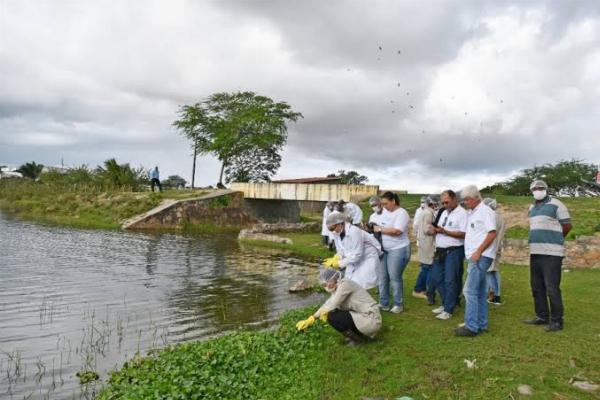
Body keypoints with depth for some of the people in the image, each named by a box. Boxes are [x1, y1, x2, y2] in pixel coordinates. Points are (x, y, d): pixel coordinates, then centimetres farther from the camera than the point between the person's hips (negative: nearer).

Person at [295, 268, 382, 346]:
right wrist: (310, 320, 14)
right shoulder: (337, 288, 10)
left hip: (371, 319, -10)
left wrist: (323, 314, 2)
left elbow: (332, 305, -20)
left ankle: (359, 338, 0)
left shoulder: (345, 284, -18)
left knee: (332, 317, -17)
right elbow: (327, 305, 16)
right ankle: (362, 334, 14)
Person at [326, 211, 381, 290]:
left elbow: (357, 254, -29)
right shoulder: (337, 234, -7)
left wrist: (341, 263, -25)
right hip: (354, 258, 7)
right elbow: (341, 250, 4)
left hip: (368, 257, -7)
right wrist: (336, 259, -16)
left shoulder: (354, 231, -30)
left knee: (360, 284, -14)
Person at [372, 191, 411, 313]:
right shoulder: (385, 211, 10)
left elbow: (396, 231, -25)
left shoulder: (401, 213, -14)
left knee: (394, 278, -1)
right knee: (382, 277, 9)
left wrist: (380, 229, -17)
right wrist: (375, 228, -3)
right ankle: (383, 304, 20)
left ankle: (399, 304, 15)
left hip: (398, 249, -7)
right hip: (384, 249, 8)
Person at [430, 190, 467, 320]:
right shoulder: (444, 212, 17)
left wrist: (444, 231, -22)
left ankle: (448, 310, 7)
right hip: (441, 251, 8)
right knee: (436, 278, 11)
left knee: (450, 281, -2)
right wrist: (436, 230, -4)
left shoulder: (462, 213, -10)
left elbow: (464, 234, -20)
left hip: (454, 251, -8)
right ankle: (447, 303, 25)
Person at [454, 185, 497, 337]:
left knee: (470, 291, -10)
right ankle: (481, 324, 19)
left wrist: (478, 252, -19)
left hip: (481, 257, -9)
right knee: (480, 292, 12)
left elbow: (492, 234, -18)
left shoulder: (485, 211, -10)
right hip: (475, 257, 9)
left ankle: (471, 327, -5)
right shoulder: (471, 213, 17)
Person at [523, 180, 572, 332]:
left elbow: (567, 225, -4)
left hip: (551, 253, -7)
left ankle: (557, 321, 3)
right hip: (535, 252, 8)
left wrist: (554, 240, 8)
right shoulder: (532, 207, 16)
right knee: (537, 287, 12)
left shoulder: (556, 204, -5)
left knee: (552, 288, -7)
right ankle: (542, 316, 23)